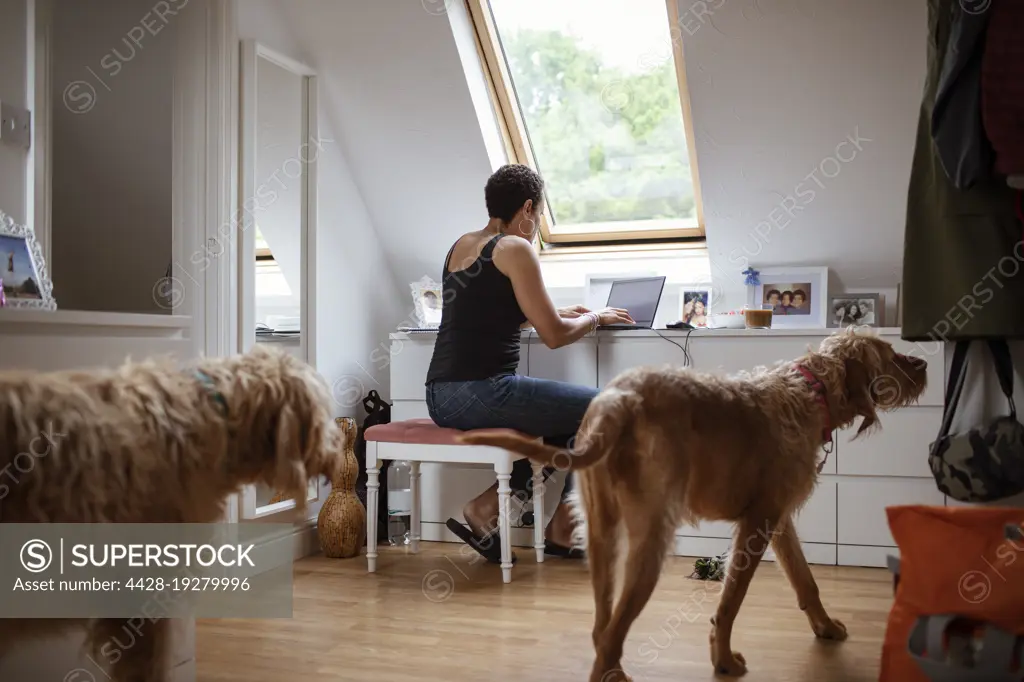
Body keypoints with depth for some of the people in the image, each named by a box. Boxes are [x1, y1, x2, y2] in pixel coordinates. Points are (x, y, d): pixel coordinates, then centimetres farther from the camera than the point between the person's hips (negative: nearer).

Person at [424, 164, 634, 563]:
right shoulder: (515, 249, -7)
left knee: (570, 414, 24)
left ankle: (559, 530, 17)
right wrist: (595, 318, 11)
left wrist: (559, 313, 33)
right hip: (483, 392, -9)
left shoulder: (460, 246, 18)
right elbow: (554, 336, -9)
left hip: (441, 397, 9)